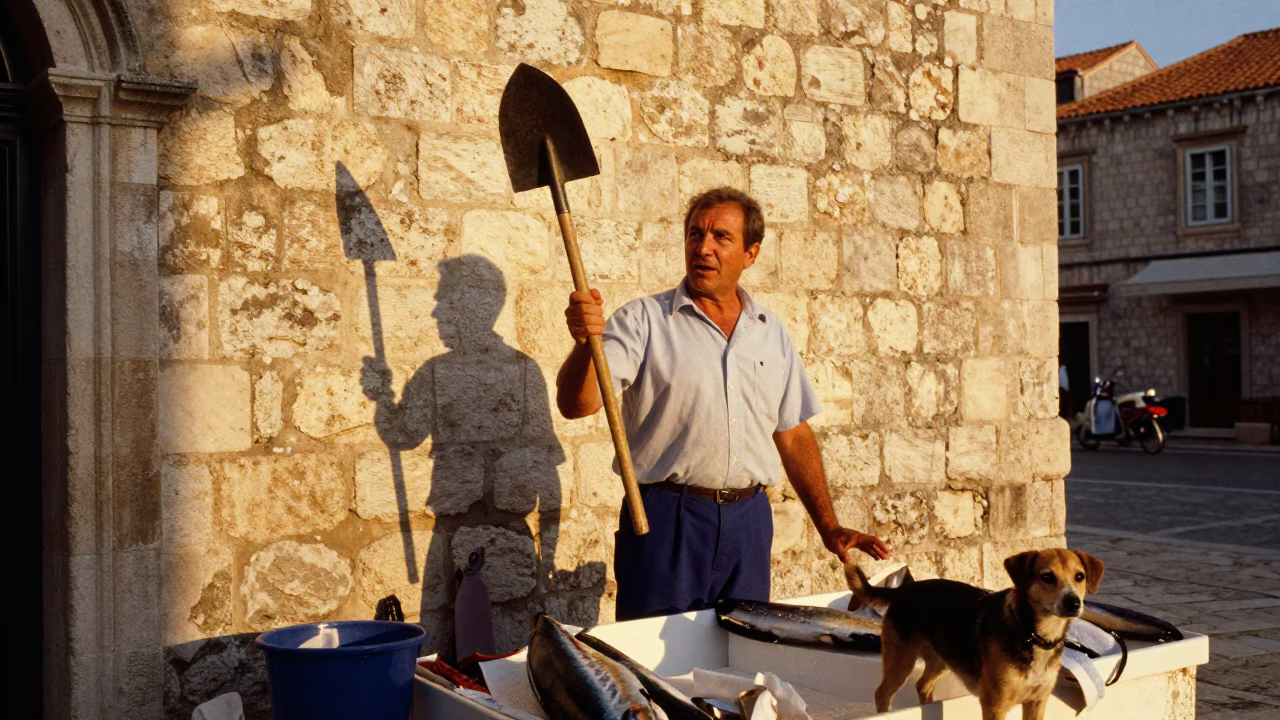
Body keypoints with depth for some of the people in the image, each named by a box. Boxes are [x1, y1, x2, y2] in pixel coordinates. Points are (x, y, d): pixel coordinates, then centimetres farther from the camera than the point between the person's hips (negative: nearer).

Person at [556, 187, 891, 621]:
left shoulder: (771, 332, 10)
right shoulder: (644, 321, -2)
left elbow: (794, 434, 16)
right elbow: (576, 405, -13)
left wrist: (829, 527, 12)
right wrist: (586, 342, -33)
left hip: (748, 520, 4)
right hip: (666, 518, -4)